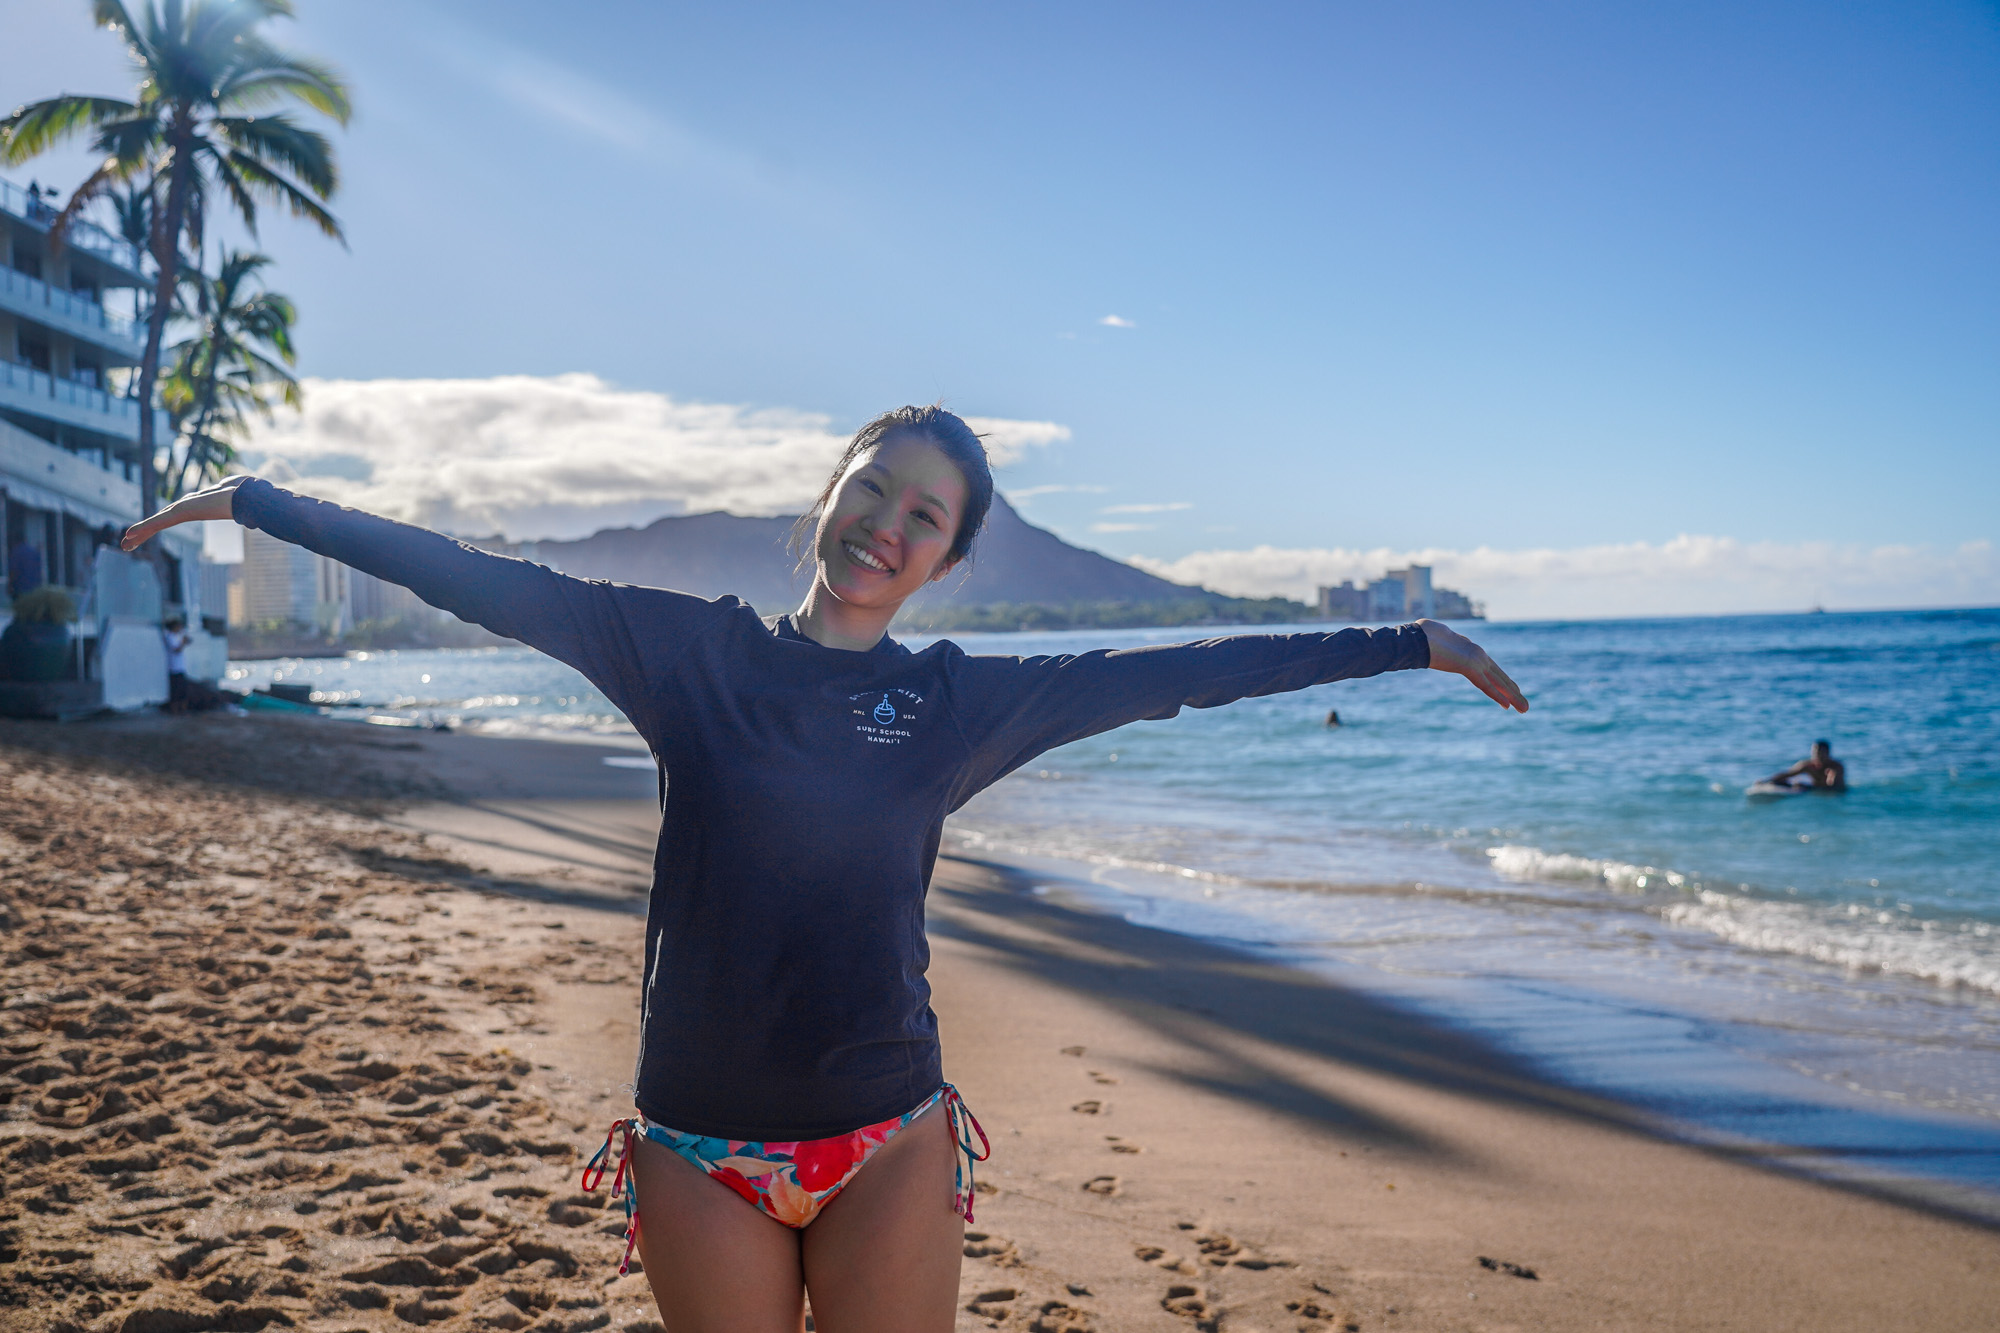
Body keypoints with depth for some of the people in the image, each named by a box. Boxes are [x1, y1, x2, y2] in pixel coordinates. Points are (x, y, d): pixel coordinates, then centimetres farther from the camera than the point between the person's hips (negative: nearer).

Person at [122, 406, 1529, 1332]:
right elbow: (490, 583, 0)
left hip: (888, 1148, 1)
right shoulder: (693, 651, -1)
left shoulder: (963, 701, 2)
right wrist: (260, 499, 2)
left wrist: (1410, 642, 8)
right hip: (701, 1152, 0)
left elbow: (1181, 669, 4)